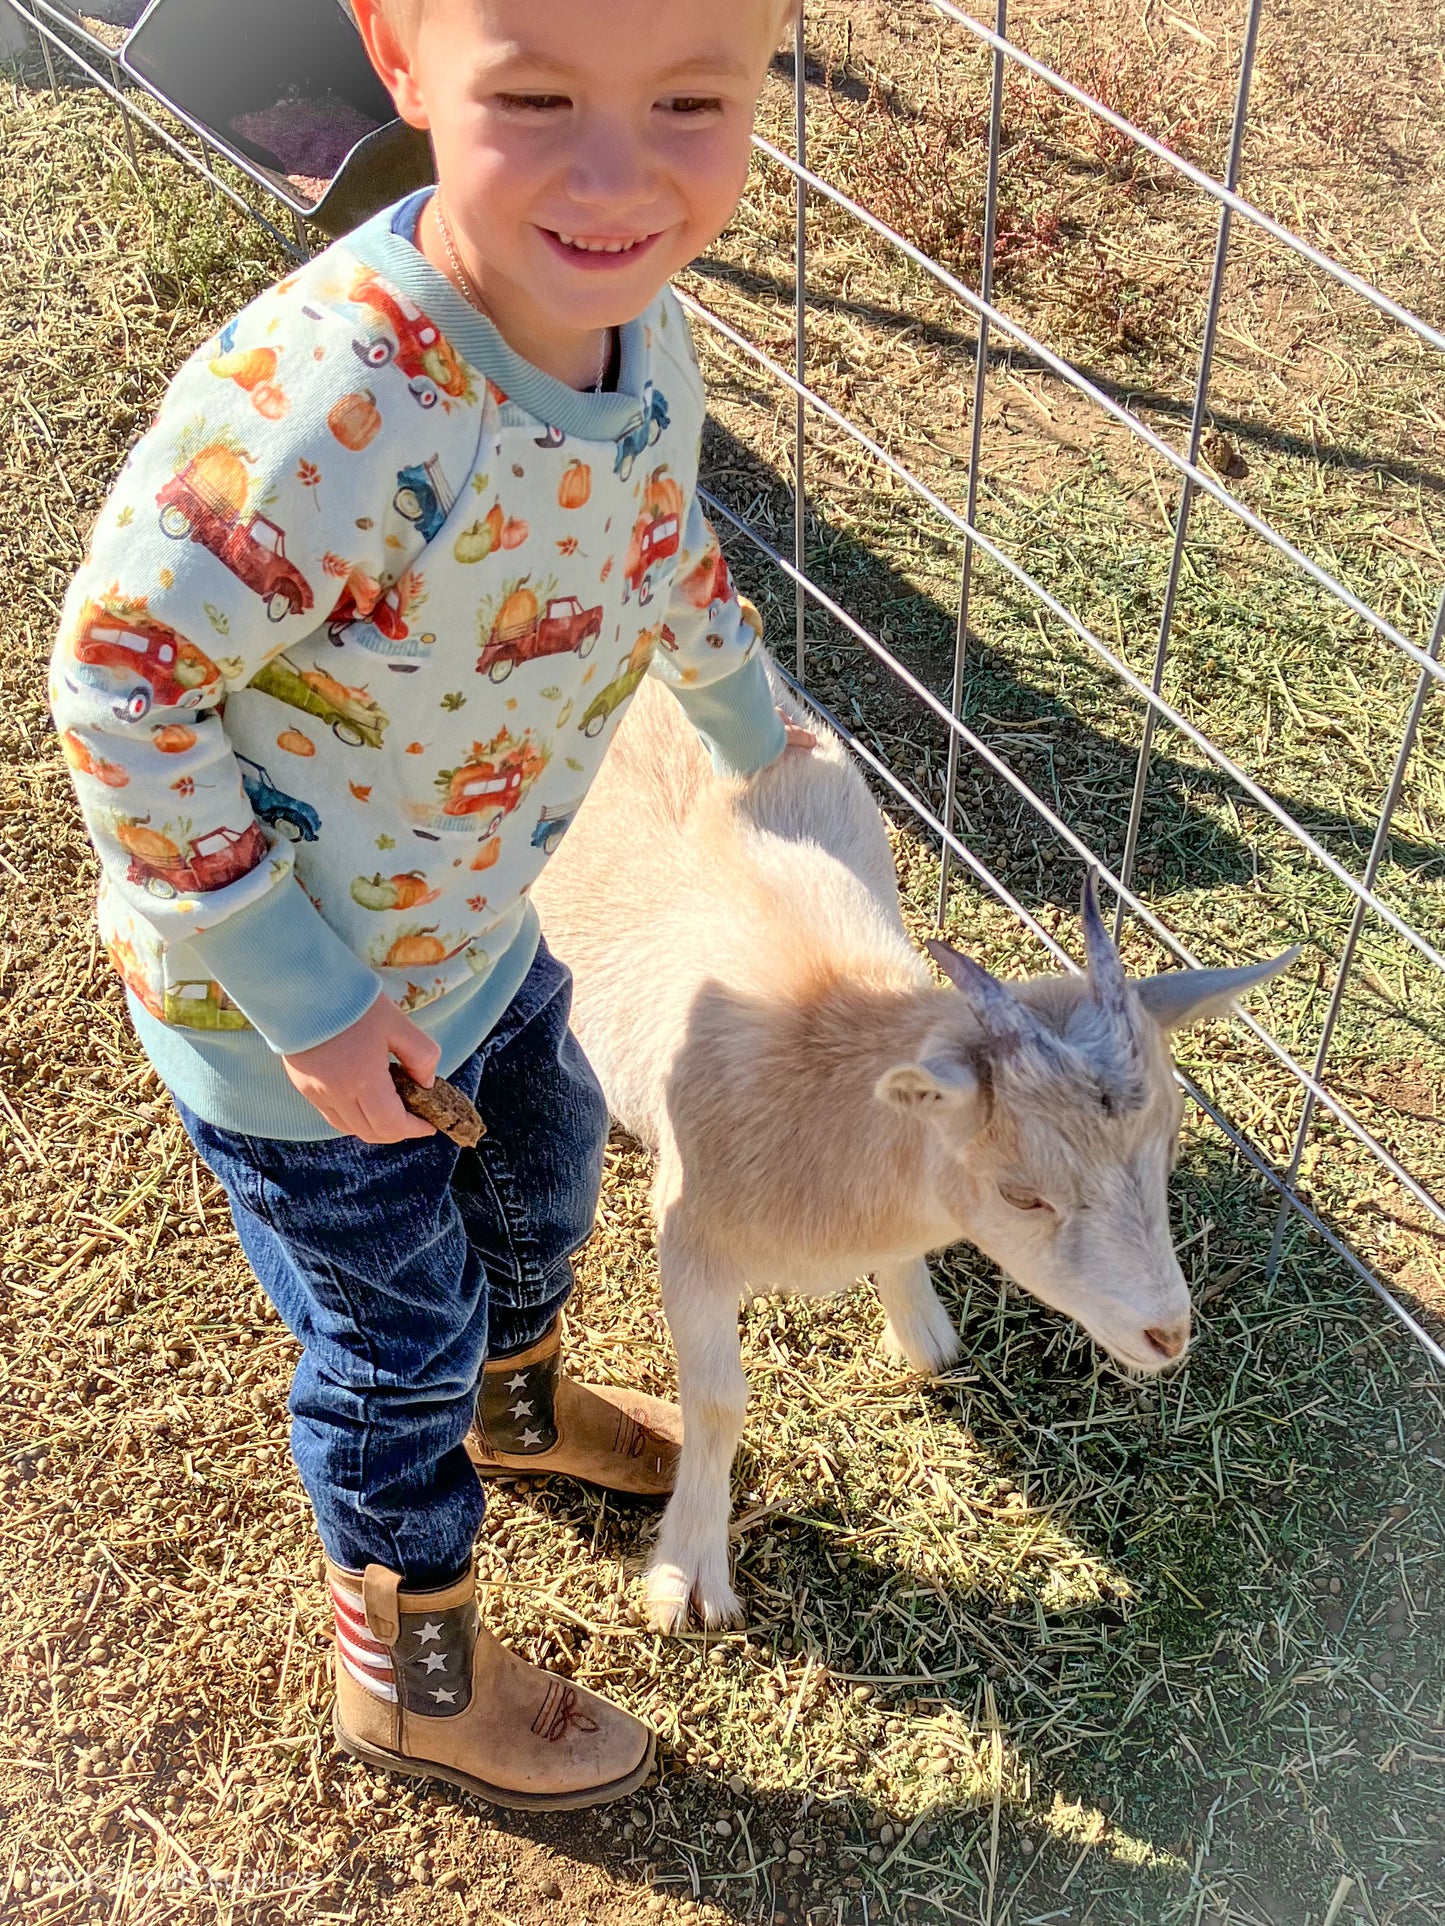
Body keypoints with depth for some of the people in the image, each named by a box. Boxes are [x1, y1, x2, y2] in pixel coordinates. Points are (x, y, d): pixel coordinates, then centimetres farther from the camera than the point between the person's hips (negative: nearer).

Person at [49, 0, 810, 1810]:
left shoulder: (637, 319, -14)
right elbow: (119, 680, -31)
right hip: (275, 992, -7)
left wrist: (749, 723, 25)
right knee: (400, 1335, 13)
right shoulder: (324, 404, -40)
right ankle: (407, 1669, 44)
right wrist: (299, 994, -25)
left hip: (472, 920, 7)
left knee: (544, 1156, 31)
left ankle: (519, 1396, 66)